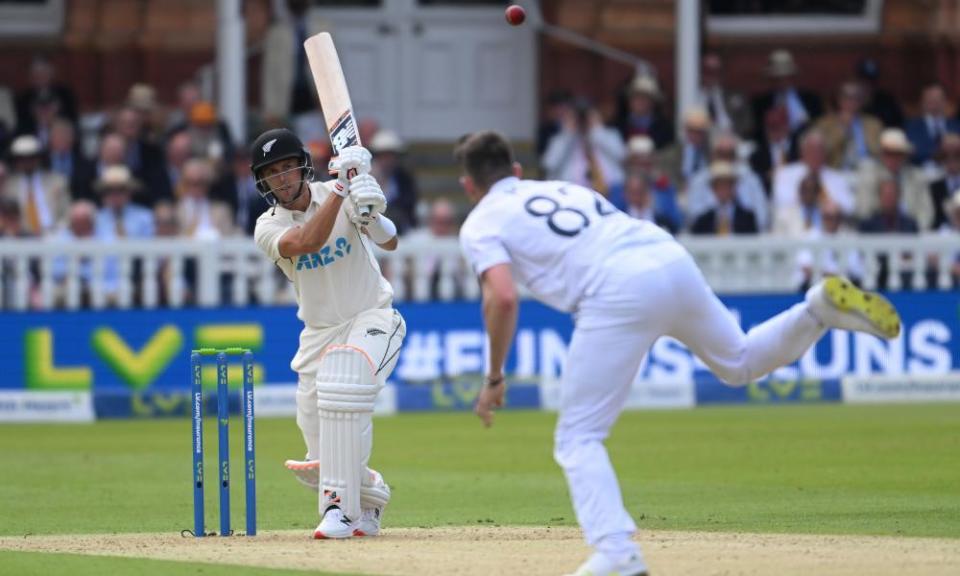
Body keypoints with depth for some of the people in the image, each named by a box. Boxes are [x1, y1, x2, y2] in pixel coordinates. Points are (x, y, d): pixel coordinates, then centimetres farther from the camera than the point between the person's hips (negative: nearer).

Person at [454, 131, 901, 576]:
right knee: (741, 361, 29)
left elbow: (503, 298, -4)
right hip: (674, 259, 7)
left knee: (577, 438, 2)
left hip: (619, 294, -6)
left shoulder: (480, 224, 12)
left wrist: (494, 379, 4)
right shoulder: (564, 188, 33)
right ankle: (823, 306, 6)